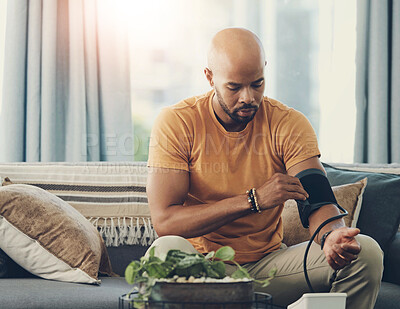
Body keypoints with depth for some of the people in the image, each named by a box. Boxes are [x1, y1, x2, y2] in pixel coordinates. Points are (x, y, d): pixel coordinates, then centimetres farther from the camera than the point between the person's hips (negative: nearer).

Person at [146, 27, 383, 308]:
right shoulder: (176, 123, -11)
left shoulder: (290, 124, -3)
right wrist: (254, 200, -26)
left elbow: (317, 204, -12)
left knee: (365, 251, -18)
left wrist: (332, 235, -38)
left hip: (268, 263, 3)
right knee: (167, 250, -38)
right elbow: (164, 221, -19)